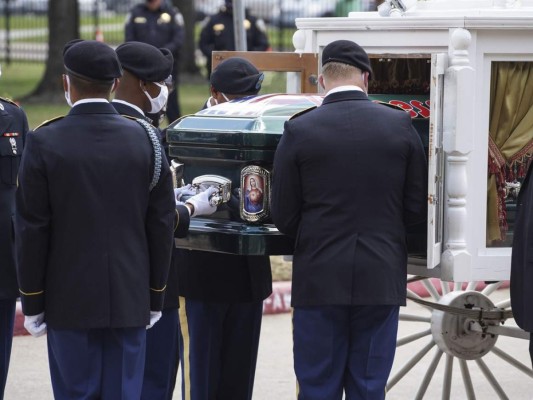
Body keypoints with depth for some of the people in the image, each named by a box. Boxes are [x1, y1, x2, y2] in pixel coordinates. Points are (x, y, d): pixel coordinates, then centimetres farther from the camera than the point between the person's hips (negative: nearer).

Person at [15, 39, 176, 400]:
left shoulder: (44, 143, -7)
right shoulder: (145, 140, 0)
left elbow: (32, 230, -7)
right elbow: (162, 223, 2)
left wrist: (32, 302, 1)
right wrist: (156, 296, 11)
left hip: (69, 301, -2)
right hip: (130, 301, 2)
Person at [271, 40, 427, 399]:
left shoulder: (298, 131, -6)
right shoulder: (400, 126, -1)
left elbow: (284, 217, -2)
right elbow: (417, 208, 2)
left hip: (320, 279, -1)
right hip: (382, 277, 1)